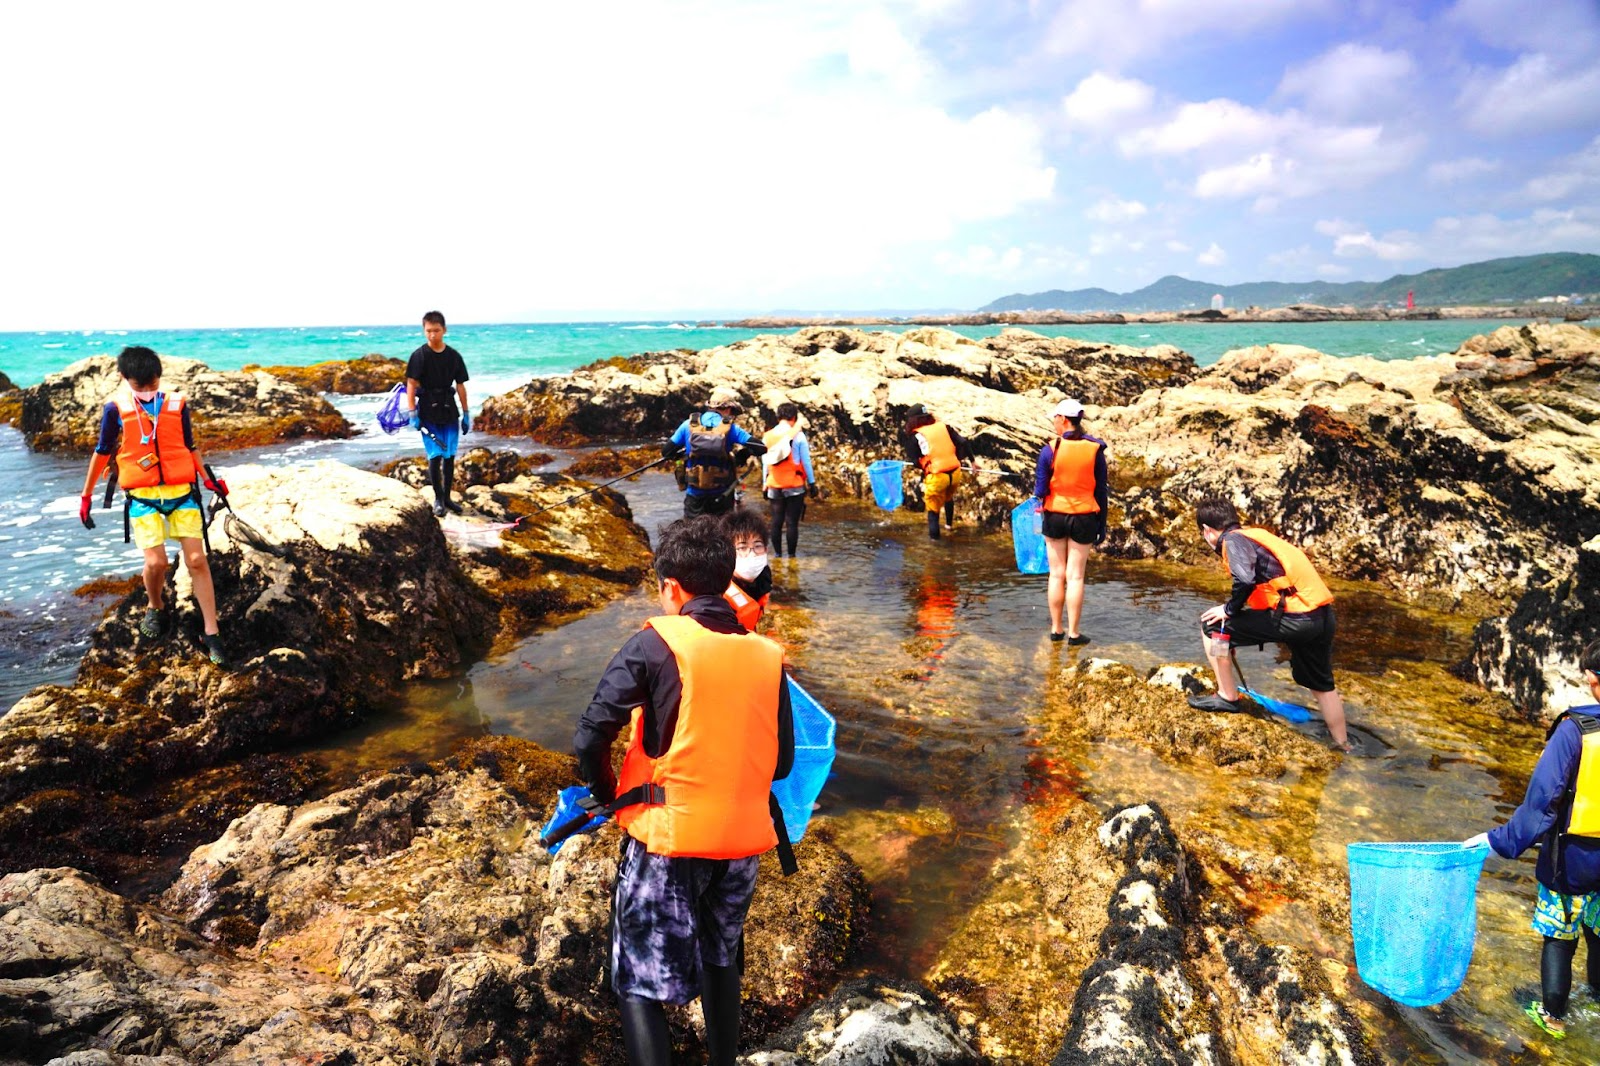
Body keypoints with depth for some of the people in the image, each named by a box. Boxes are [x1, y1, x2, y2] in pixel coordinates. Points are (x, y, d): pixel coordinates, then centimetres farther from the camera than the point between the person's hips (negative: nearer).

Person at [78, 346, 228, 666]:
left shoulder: (176, 404, 2)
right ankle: (156, 607, 22)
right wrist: (86, 495, 13)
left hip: (181, 491, 1)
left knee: (197, 558, -6)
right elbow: (102, 452, 8)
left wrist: (208, 479, 8)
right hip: (142, 496, -1)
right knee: (155, 561, -12)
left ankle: (211, 632, -1)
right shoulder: (116, 407, -2)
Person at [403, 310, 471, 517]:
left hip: (449, 411, 3)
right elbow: (411, 385, -7)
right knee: (435, 456, -6)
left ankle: (447, 497, 19)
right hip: (428, 413, -3)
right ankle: (438, 498, 7)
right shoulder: (419, 356, -6)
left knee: (450, 456, 7)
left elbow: (460, 386, 9)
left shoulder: (454, 356, 4)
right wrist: (413, 414, -13)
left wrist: (466, 414, 9)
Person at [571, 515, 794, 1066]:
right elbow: (782, 761, 4)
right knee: (720, 962, 25)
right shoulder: (767, 655, 0)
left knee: (640, 980, 8)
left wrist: (606, 794, 4)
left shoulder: (656, 644, -12)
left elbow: (590, 739, -14)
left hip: (667, 838, -5)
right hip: (743, 838, 5)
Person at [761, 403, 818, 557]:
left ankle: (777, 554, 12)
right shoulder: (798, 435, -8)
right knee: (792, 523, -1)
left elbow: (765, 463, 8)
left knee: (776, 522, 9)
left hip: (774, 487, 4)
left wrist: (765, 484, 15)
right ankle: (791, 555, 0)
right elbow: (806, 462, -5)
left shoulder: (767, 437, 4)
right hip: (795, 486, -4)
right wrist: (812, 483, 2)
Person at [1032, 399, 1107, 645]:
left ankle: (1056, 629, 17)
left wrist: (1038, 494, 15)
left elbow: (1040, 491, -9)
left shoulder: (1050, 449, -11)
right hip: (1084, 518, 1)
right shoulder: (1095, 449, -4)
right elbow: (1101, 490, 0)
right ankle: (1073, 633, 8)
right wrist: (1101, 524, 7)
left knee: (1057, 574, 10)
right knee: (1076, 576, 5)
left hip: (1055, 517, 0)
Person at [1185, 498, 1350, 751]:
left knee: (1213, 625, 2)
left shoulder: (1234, 540, -4)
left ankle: (1227, 696, 13)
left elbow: (1246, 580, -24)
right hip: (1323, 616, 9)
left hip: (1295, 618, -9)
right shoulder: (1255, 534, 22)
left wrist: (1229, 610, -5)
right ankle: (1343, 745, 40)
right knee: (1322, 685, 27)